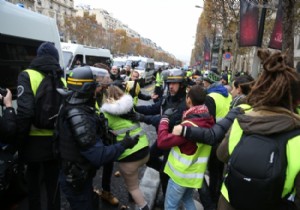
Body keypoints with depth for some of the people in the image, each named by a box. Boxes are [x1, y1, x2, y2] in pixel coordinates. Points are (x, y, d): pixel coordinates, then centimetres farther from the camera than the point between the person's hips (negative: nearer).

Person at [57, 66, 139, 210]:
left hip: (76, 174, 9)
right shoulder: (78, 116, -32)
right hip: (76, 179, -9)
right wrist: (123, 144, -19)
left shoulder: (71, 107, 0)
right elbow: (98, 156, -30)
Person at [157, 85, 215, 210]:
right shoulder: (207, 119, -5)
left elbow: (162, 141, -27)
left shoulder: (190, 125, -29)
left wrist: (164, 119, -16)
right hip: (194, 172, 8)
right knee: (187, 199, 29)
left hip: (182, 173, -8)